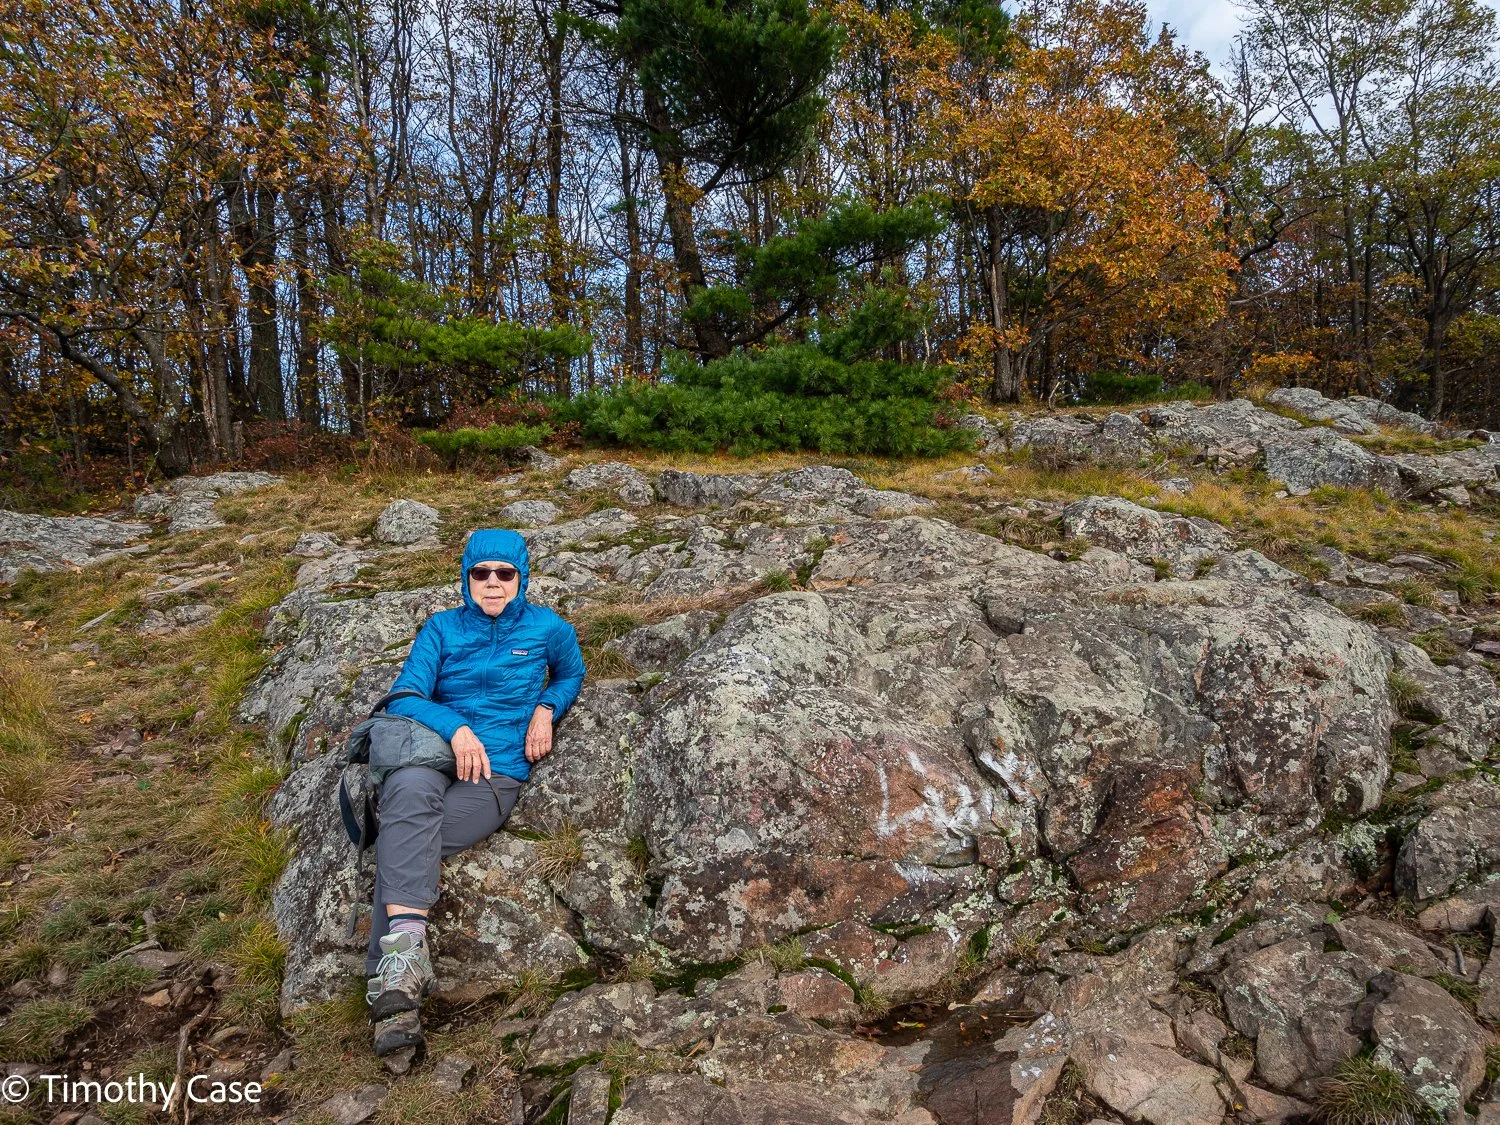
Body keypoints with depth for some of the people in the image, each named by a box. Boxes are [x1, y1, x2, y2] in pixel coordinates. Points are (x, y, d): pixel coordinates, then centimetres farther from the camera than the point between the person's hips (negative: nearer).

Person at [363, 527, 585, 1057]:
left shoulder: (547, 628, 11)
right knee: (411, 787, -37)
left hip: (498, 773, -1)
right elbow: (404, 697, 2)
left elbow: (572, 675, 29)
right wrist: (456, 727, -17)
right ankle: (408, 939, -45)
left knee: (399, 844, -29)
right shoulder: (442, 628, 12)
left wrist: (546, 709, 7)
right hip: (432, 752, 2)